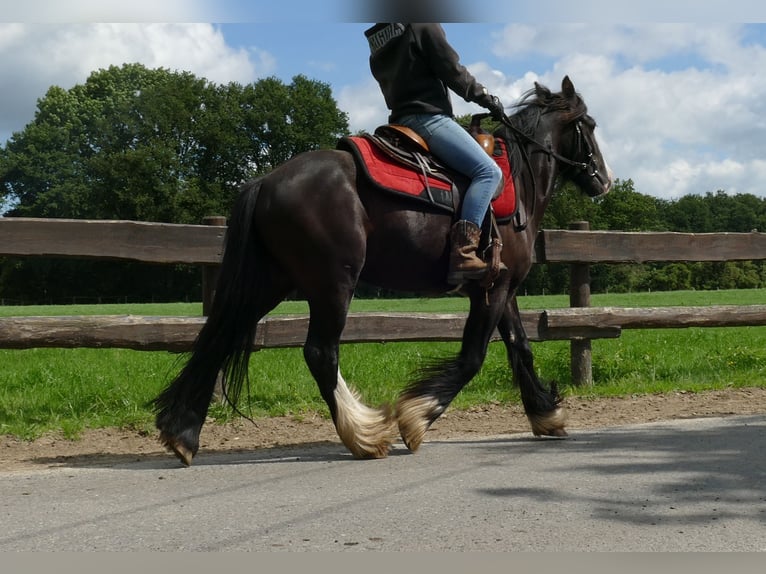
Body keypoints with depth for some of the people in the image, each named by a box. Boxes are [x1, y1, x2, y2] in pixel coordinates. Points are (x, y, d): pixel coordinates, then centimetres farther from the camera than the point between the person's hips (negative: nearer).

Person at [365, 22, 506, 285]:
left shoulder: (377, 41, 19)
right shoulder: (423, 26, -4)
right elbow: (453, 72, -5)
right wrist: (487, 98, 6)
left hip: (399, 120, 9)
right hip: (429, 116, -9)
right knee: (489, 171, -18)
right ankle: (462, 253, -34)